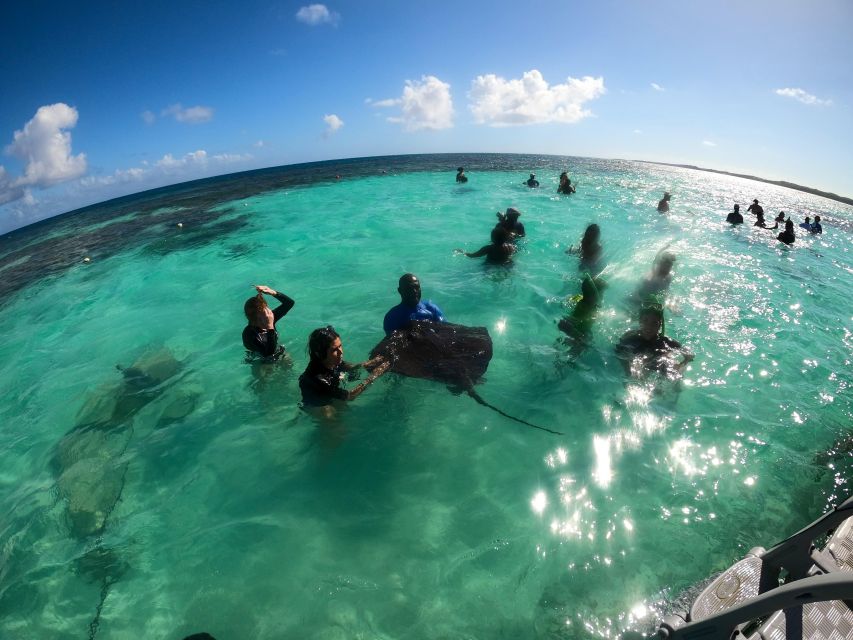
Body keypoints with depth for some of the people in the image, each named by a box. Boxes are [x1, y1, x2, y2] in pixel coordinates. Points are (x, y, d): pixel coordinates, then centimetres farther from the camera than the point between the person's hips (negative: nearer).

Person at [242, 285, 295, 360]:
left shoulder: (269, 317, -17)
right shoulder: (249, 334, -34)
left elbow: (290, 302, -12)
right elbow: (269, 353, -42)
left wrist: (273, 292, -30)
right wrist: (270, 326, -48)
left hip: (280, 354, 5)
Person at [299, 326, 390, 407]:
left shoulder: (331, 362, -22)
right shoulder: (316, 377, -41)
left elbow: (349, 367, -1)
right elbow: (349, 396, -36)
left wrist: (368, 364, -21)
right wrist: (374, 375, -38)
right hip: (315, 406, -6)